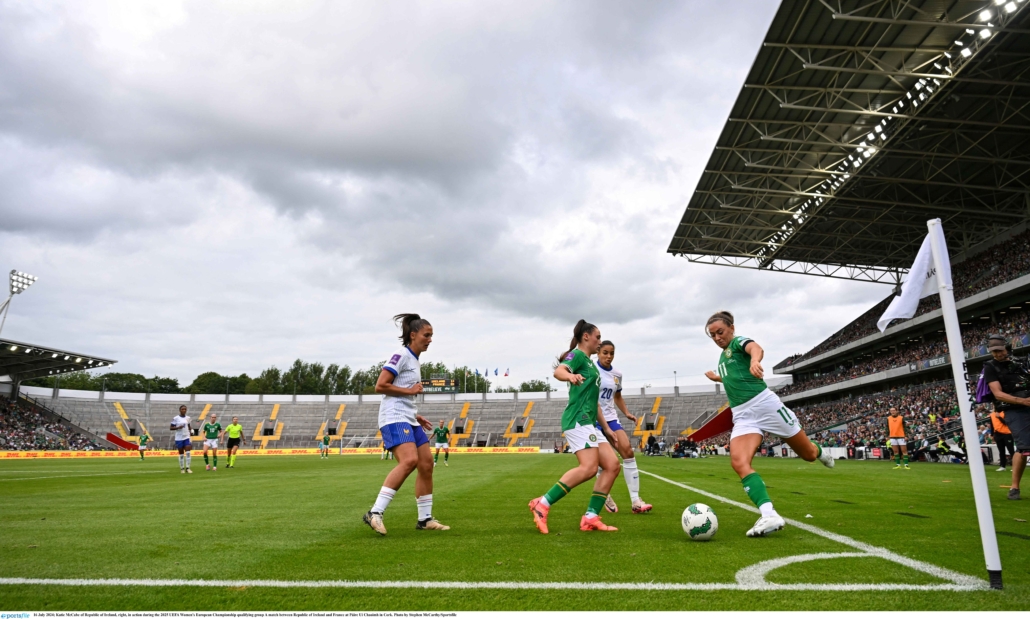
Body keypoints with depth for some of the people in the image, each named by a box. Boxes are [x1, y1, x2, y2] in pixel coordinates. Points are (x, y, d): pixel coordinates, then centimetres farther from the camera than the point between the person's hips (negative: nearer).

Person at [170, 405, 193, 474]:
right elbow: (170, 428, -4)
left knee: (188, 452, -10)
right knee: (181, 454, 5)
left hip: (187, 437, 2)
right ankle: (182, 468, 18)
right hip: (179, 438, -2)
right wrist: (178, 427, -21)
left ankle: (187, 468, -4)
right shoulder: (175, 418, -5)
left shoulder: (187, 418, 6)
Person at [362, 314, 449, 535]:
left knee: (426, 464, 5)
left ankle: (425, 519, 15)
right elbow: (380, 386, -16)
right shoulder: (401, 356, -9)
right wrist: (410, 391, -11)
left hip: (409, 420, 10)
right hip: (394, 418, -10)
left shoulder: (414, 360, 20)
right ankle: (375, 513, -22)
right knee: (409, 460, -27)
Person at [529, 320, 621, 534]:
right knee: (589, 467, -23)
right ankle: (542, 504, -17)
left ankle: (590, 518, -1)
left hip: (589, 422, 10)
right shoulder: (577, 355, -3)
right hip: (578, 419, -10)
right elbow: (558, 371, -25)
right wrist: (570, 375, -48)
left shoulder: (589, 362, 25)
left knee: (612, 465, 1)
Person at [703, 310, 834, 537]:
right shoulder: (723, 356, 19)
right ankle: (769, 516, -30)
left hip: (765, 404, -6)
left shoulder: (739, 341, -3)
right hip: (742, 416, 6)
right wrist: (717, 377, 40)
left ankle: (820, 452, 50)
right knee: (739, 463, -23)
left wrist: (755, 360, -53)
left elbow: (756, 348, -31)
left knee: (808, 455, 12)